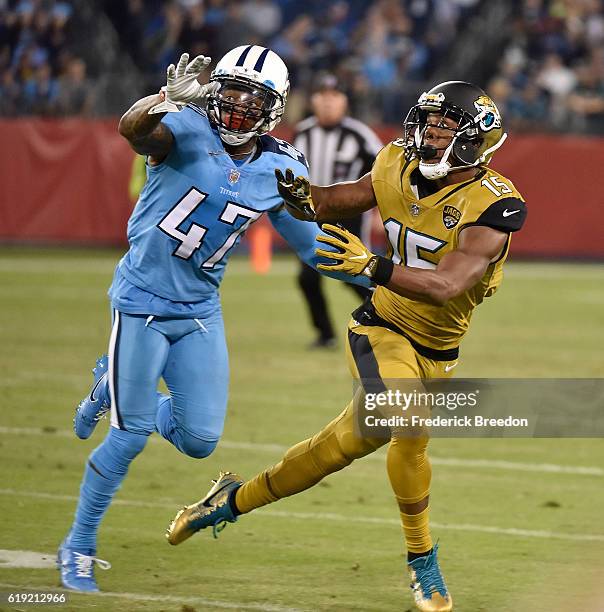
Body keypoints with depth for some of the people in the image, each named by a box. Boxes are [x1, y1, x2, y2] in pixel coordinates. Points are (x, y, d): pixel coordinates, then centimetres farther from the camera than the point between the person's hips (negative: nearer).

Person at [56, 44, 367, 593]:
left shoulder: (281, 172, 1)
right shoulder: (191, 131, -16)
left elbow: (312, 244, 13)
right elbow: (133, 128, -38)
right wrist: (171, 99, -60)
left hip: (200, 310, 5)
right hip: (144, 301, -5)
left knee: (198, 440, 2)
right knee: (130, 438, -6)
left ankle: (113, 388, 32)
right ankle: (79, 548, 15)